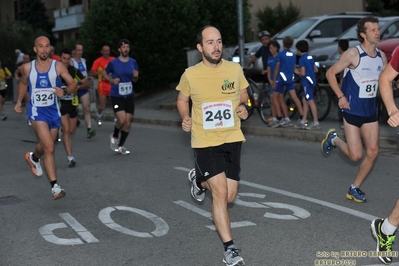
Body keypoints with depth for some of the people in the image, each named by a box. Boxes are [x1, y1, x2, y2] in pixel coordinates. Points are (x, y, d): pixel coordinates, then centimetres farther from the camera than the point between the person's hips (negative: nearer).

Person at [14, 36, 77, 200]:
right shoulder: (27, 68, -3)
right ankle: (55, 187, -19)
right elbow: (23, 83, 18)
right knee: (49, 148, -19)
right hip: (37, 112, -2)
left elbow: (73, 85, -8)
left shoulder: (58, 66, -6)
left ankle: (33, 158, 57)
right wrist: (19, 102, 15)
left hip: (53, 111, 2)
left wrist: (64, 91, -28)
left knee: (45, 147, 21)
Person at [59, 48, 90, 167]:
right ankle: (70, 157, -11)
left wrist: (79, 86, -19)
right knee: (66, 130, -12)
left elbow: (87, 84, 0)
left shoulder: (75, 71, -1)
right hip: (60, 103, -3)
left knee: (71, 131, 11)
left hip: (73, 103, 3)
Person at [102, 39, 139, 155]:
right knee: (122, 119, -19)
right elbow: (104, 73, 10)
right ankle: (114, 136, 13)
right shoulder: (113, 63, -6)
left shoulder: (133, 62, 4)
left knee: (128, 122, 3)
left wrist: (135, 76, -10)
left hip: (129, 96, 4)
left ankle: (121, 146, 20)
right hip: (116, 96, -4)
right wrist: (112, 80, -8)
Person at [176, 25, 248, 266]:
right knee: (220, 192, -13)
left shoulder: (235, 69, -3)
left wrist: (242, 107, -6)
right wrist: (185, 118, -8)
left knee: (229, 197, 9)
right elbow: (182, 99, 10)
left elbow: (243, 93, 15)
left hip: (232, 139, 3)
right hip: (205, 142, -3)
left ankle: (199, 179, 42)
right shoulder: (190, 75, -8)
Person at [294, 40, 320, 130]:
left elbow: (303, 73, -19)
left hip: (307, 82, -9)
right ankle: (303, 121, 19)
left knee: (310, 102, -8)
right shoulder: (310, 57, 11)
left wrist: (297, 72, -1)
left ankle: (316, 123, -8)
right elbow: (316, 69, 14)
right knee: (304, 101, 14)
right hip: (311, 81, 9)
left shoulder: (302, 59, -14)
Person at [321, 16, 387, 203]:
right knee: (355, 155, -5)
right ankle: (334, 139, 26)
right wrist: (341, 96, -15)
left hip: (371, 111, 6)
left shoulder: (381, 56, 3)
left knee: (372, 152, 1)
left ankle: (354, 189, 16)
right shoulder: (353, 54, -14)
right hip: (352, 110, -6)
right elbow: (330, 73, -8)